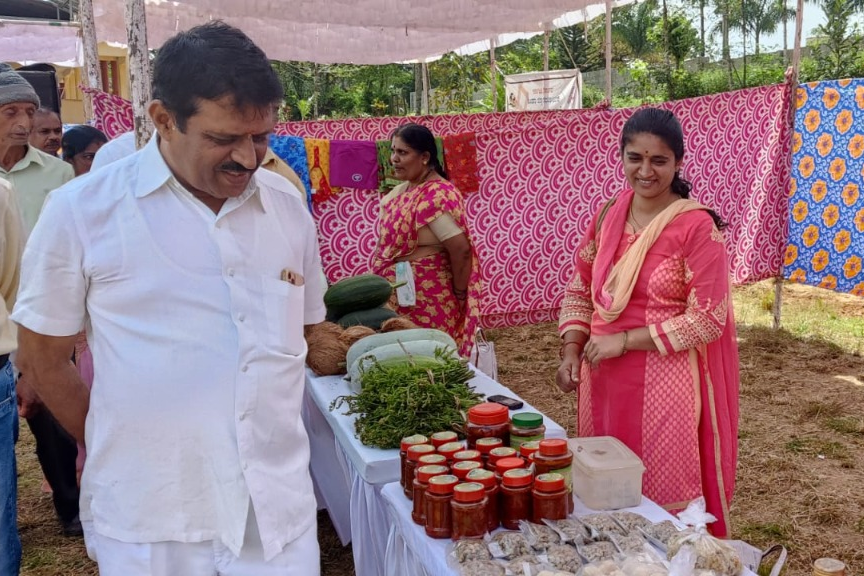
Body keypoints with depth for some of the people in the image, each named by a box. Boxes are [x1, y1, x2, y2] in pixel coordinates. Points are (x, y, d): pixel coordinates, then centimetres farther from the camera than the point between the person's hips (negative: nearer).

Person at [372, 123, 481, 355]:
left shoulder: (436, 195, -20)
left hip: (425, 300, -9)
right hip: (402, 297, 9)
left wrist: (459, 295, -13)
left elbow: (461, 250, -24)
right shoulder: (405, 189, 8)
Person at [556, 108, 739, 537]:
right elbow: (580, 290, 12)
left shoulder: (697, 225, -12)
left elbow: (706, 320, -14)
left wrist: (624, 341, -16)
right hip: (604, 379, 5)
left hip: (664, 383, -5)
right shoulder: (608, 216, 5)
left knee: (663, 500, 7)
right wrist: (571, 350, -2)